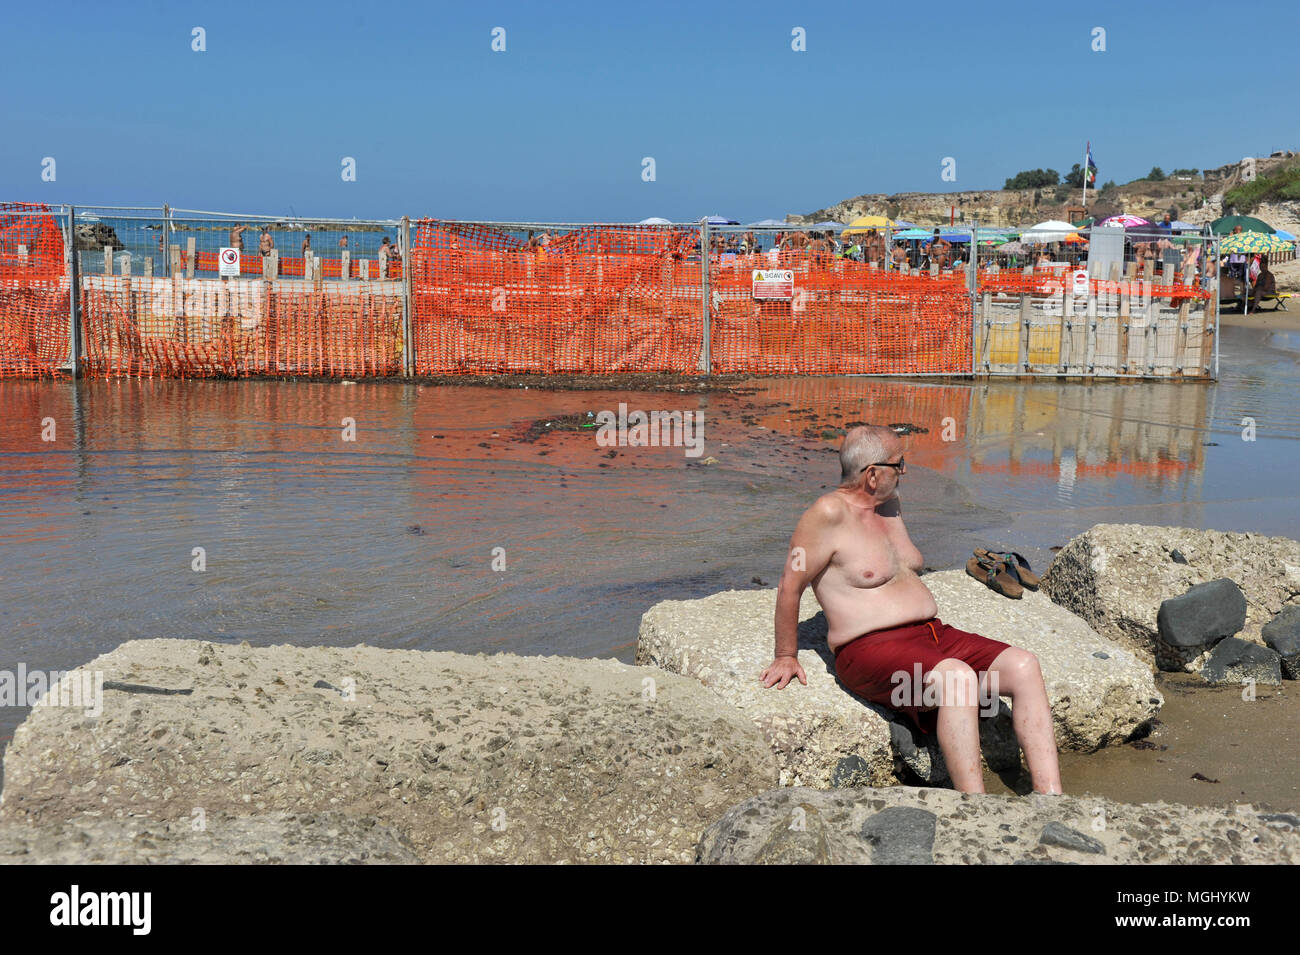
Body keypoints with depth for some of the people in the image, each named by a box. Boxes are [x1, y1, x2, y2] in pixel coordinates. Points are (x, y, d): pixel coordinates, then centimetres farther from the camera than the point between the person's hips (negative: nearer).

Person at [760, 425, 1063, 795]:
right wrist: (786, 657, -3)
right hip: (871, 650, -9)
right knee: (959, 677, -36)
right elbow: (790, 585, -8)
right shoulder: (831, 512, -12)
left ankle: (1050, 798, -17)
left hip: (934, 635, 9)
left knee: (1023, 666, -10)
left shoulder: (890, 502, 16)